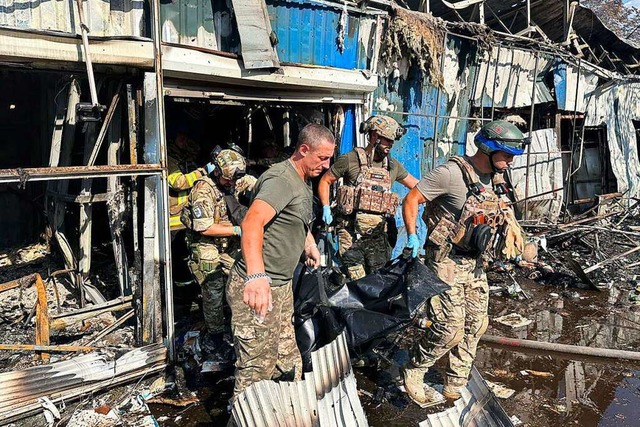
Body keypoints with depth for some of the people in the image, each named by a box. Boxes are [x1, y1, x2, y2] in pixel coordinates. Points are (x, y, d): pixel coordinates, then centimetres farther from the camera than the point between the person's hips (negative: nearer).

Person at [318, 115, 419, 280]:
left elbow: (417, 187, 20)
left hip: (378, 234, 5)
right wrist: (326, 209, -4)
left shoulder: (393, 165, 11)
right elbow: (325, 181, 5)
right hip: (351, 232, -5)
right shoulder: (350, 160, -4)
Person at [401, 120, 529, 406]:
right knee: (450, 329, -9)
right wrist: (412, 237, -21)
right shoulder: (453, 173, -18)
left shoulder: (497, 179, 6)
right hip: (447, 263, -8)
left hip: (476, 265, 8)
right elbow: (411, 200, -15)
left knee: (475, 326, 11)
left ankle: (455, 386, 27)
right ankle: (412, 374, 15)